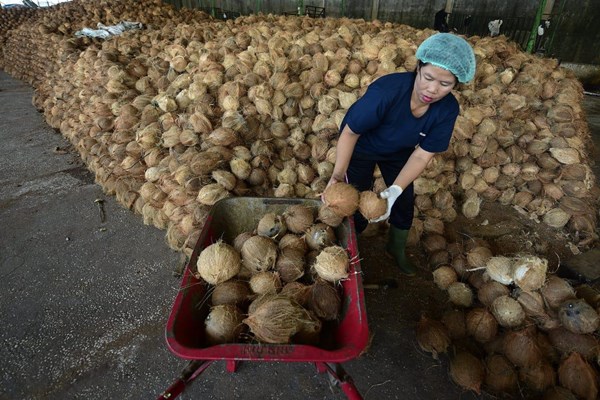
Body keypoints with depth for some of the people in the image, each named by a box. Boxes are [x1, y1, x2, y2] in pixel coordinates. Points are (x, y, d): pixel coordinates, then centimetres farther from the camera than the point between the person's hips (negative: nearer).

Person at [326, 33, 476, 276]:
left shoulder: (447, 109, -26)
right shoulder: (386, 90, -39)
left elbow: (422, 156, -22)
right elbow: (350, 132, -30)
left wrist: (395, 190, -36)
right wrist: (338, 175, -38)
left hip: (398, 152, 4)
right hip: (362, 147, -4)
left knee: (404, 203, 11)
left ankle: (396, 250, 40)